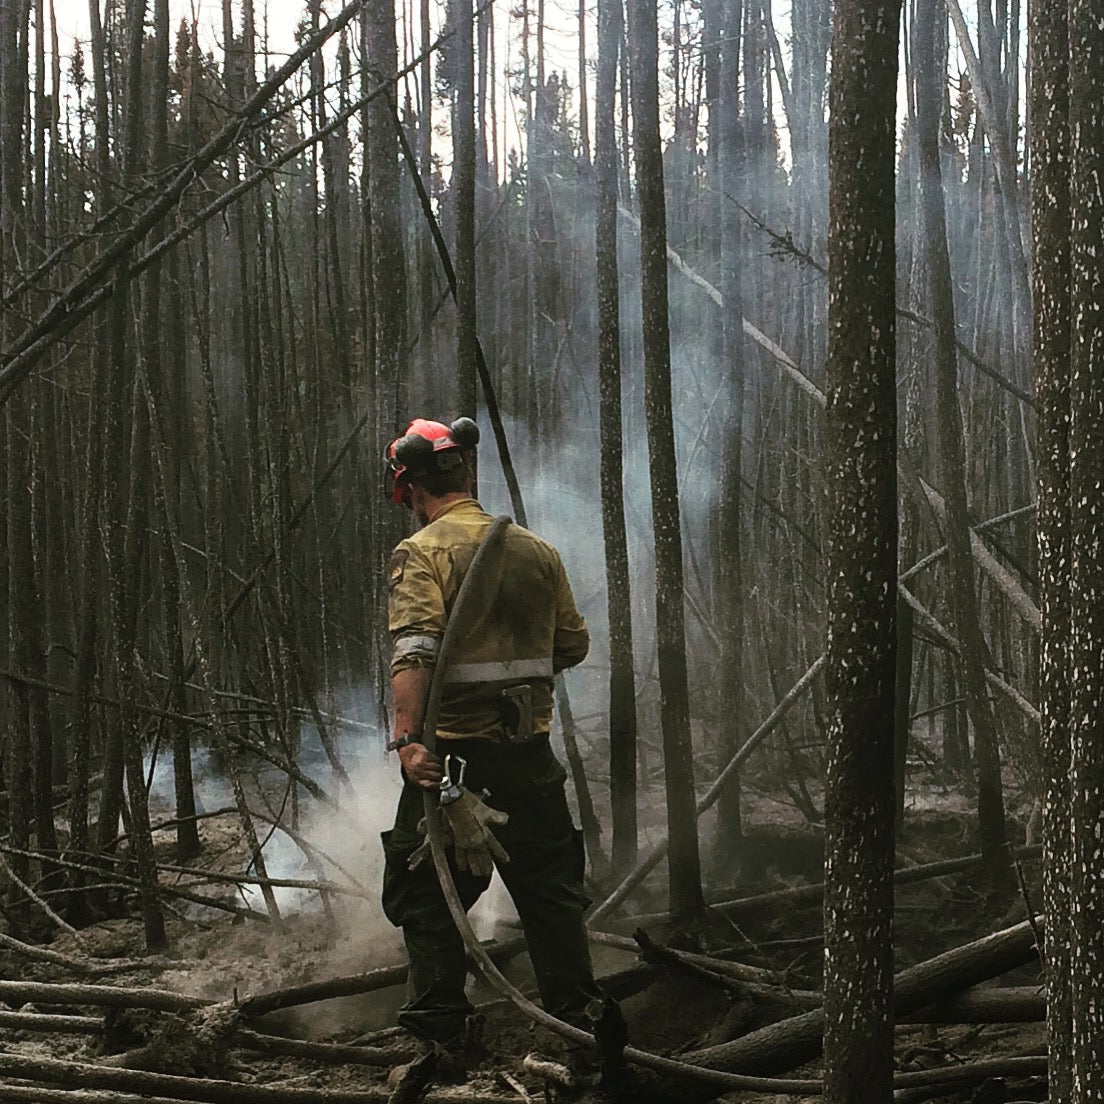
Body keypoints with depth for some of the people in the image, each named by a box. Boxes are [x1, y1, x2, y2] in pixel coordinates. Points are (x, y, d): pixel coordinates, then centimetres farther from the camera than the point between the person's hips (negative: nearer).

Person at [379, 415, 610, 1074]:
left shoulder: (424, 552, -8)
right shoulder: (538, 551, 9)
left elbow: (414, 649, -23)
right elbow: (574, 645, 15)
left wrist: (408, 736, -29)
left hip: (452, 751, -5)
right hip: (531, 749, 5)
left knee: (429, 895, 5)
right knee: (551, 889, 14)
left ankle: (442, 1038, 3)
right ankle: (578, 1025, 18)